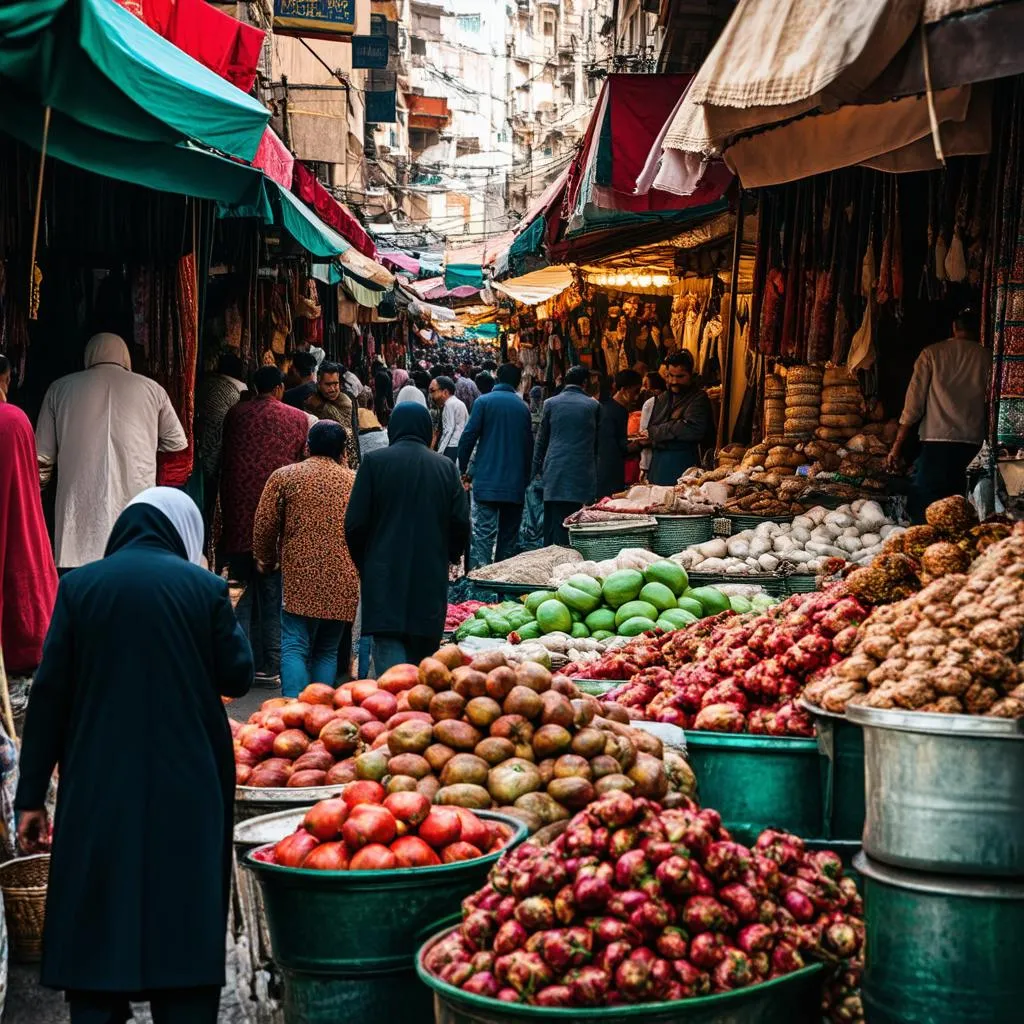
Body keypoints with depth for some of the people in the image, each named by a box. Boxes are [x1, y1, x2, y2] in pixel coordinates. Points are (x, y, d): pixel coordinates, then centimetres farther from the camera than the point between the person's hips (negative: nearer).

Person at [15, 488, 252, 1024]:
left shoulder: (79, 586, 0)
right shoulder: (204, 587, -3)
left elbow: (48, 692, -1)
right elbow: (237, 676, 3)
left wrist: (31, 796, 3)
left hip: (99, 788, 1)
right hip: (187, 788, 0)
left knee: (94, 929, 8)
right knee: (184, 927, 8)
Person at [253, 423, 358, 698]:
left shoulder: (284, 476, 3)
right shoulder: (354, 481, 10)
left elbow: (264, 525, 2)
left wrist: (265, 560, 20)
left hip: (300, 577, -3)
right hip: (343, 582, 3)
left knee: (295, 647, -5)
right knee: (327, 651, 13)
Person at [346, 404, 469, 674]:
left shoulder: (374, 462, -2)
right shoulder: (446, 467, 5)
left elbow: (355, 523, -4)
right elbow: (462, 524, 4)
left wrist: (363, 564, 13)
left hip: (385, 578, -3)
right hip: (431, 578, 3)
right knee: (422, 658, 13)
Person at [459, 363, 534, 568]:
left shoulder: (484, 402, -1)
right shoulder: (523, 407, 10)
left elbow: (469, 436, -6)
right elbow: (529, 444, 14)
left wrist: (463, 470, 4)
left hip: (487, 479, -3)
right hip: (515, 482, 3)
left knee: (484, 532, -9)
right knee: (509, 533, 10)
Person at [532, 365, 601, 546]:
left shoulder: (551, 404, 4)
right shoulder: (593, 405, 3)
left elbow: (541, 439, 8)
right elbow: (597, 443, 11)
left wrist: (537, 468, 15)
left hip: (555, 471, 1)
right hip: (582, 472, -1)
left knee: (553, 523, 2)